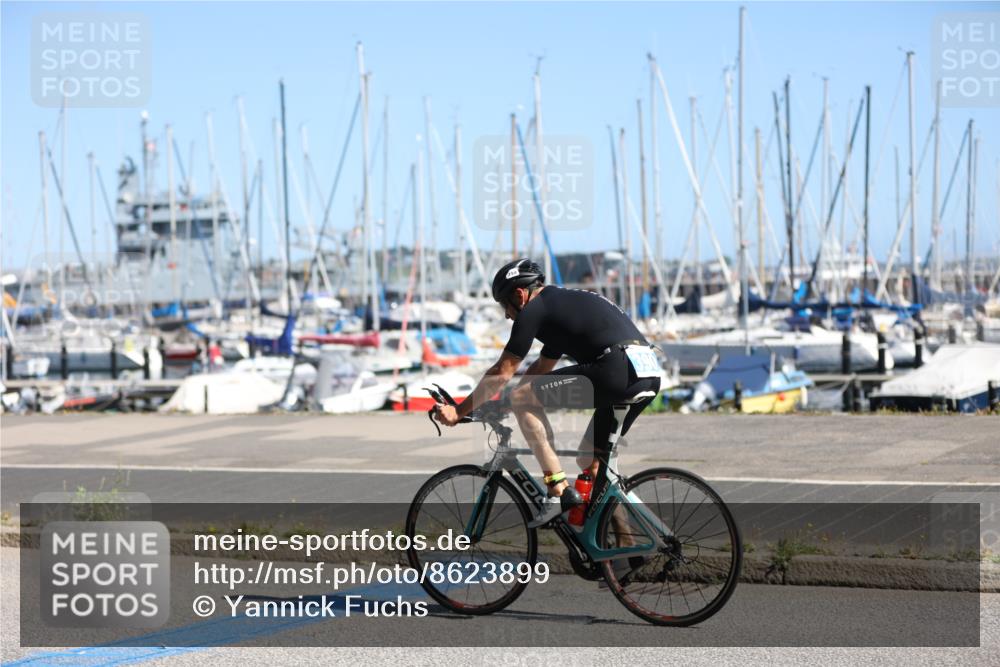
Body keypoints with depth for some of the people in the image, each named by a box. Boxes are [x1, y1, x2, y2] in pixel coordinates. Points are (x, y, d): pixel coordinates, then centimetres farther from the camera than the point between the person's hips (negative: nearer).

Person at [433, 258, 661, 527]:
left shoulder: (534, 309, 4)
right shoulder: (564, 302, 31)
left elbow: (502, 373, 6)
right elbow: (541, 368, 41)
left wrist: (459, 411, 15)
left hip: (617, 368, -9)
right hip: (650, 376, 9)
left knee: (523, 398, -1)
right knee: (590, 462, 22)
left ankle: (559, 491, -6)